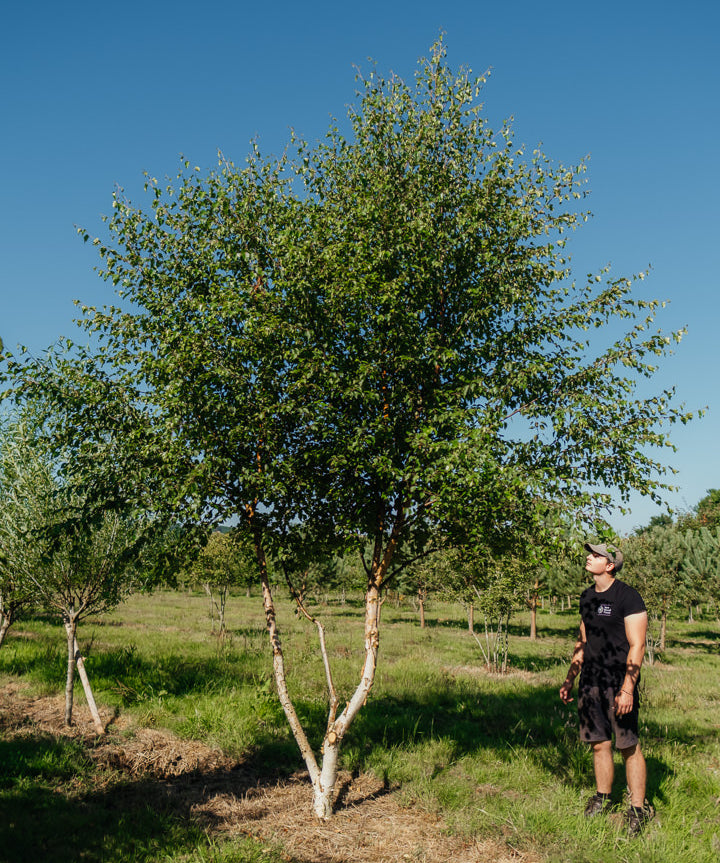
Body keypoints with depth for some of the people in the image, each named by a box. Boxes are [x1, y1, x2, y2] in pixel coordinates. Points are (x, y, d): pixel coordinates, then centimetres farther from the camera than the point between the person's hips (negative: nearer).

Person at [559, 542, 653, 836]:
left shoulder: (628, 597, -11)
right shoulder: (588, 597, 11)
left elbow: (637, 646, -14)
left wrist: (627, 689, -20)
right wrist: (570, 679, 20)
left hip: (619, 681, -6)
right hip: (591, 680, 7)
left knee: (629, 747, -1)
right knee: (599, 743, 12)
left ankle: (638, 808, 11)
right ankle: (602, 798, 27)